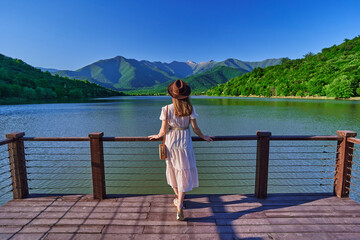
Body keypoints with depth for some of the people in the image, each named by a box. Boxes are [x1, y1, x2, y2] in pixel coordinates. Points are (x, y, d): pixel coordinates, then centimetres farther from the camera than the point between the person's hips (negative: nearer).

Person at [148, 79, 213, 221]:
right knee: (184, 173, 6)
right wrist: (203, 137, 12)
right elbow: (195, 128, -6)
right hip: (185, 143, -1)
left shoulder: (167, 109, -10)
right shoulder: (190, 108, -10)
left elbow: (163, 130, -7)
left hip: (170, 142, 2)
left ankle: (177, 198, 39)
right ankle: (179, 205, -1)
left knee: (173, 171, 20)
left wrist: (158, 136, 15)